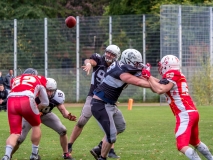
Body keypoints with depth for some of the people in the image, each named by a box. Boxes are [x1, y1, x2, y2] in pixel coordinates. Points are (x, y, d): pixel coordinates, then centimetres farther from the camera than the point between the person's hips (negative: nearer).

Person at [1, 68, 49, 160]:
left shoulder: (15, 80, 36)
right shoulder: (38, 80, 30)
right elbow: (45, 103, 32)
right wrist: (36, 108, 47)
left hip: (11, 101, 2)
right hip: (26, 101, -2)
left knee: (15, 133, 9)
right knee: (36, 125, 24)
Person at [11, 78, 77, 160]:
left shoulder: (57, 96, -27)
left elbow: (63, 110, -25)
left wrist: (68, 116, -48)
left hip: (46, 115, 3)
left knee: (62, 130, -12)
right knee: (20, 138, -12)